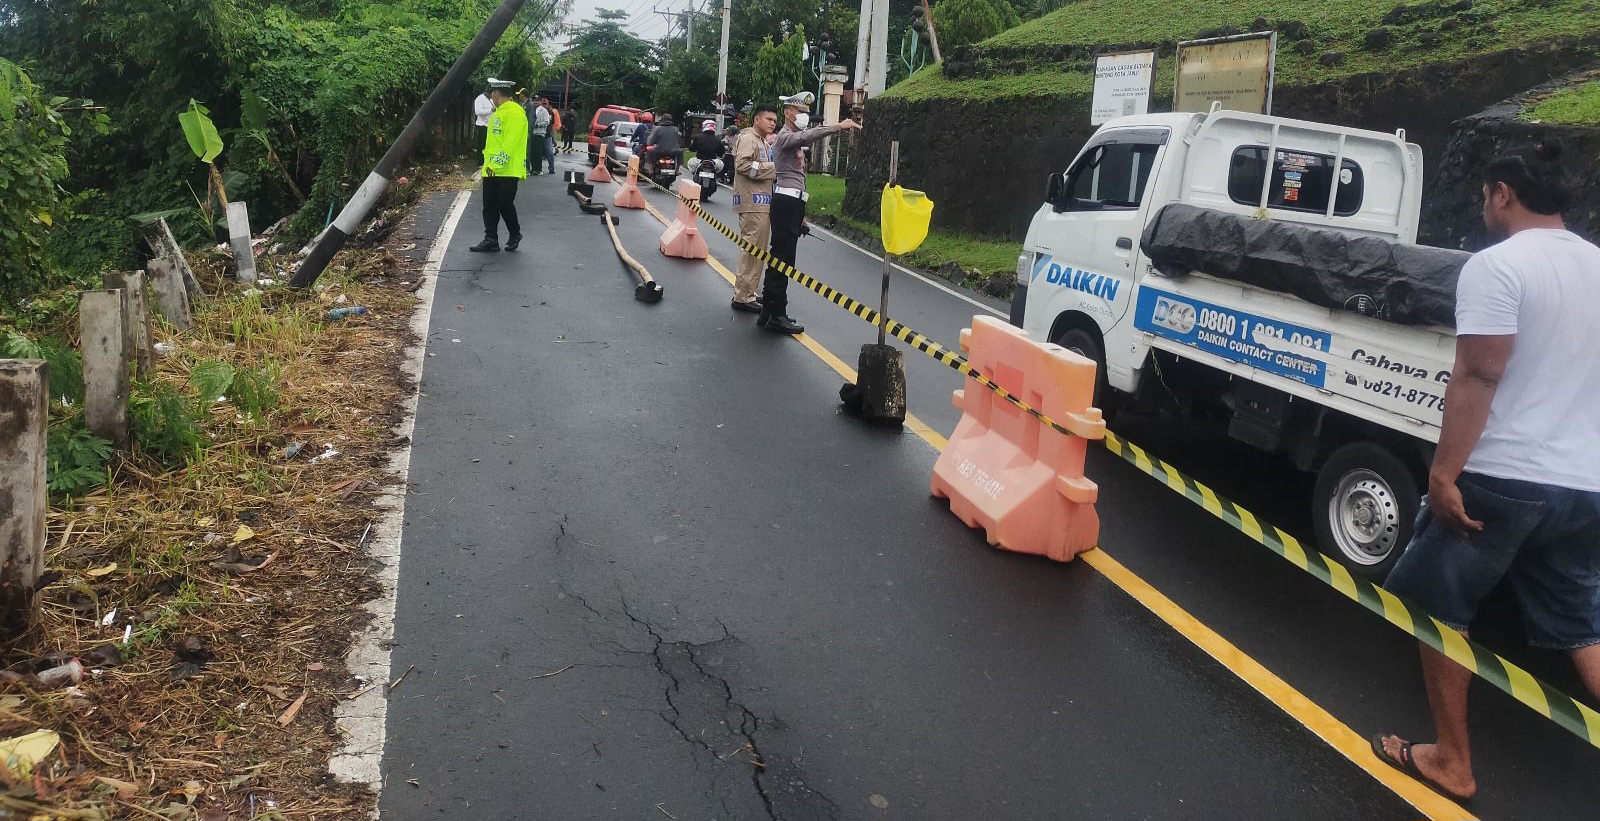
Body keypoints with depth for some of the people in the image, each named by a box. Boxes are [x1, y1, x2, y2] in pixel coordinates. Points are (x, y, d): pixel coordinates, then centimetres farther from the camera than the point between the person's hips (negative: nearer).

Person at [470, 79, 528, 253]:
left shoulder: (514, 112, -13)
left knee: (505, 205, -2)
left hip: (507, 171, -9)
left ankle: (515, 234, 18)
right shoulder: (499, 112, 18)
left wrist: (496, 165, -21)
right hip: (491, 170, 9)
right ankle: (490, 239, 8)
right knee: (490, 206, 6)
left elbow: (510, 143, -20)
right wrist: (488, 163, 15)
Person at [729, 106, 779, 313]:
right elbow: (742, 164, -22)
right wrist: (773, 167, -19)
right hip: (753, 203, -11)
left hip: (762, 202, 11)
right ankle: (742, 297, -5)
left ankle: (748, 293, 22)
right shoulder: (748, 138, -8)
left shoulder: (764, 142, 24)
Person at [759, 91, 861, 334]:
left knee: (779, 258, 12)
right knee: (783, 259, -10)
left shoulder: (794, 140, 24)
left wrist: (801, 215, 25)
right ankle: (777, 315, -10)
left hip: (793, 202, 10)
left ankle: (768, 311, 17)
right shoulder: (785, 136, -7)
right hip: (786, 202, -10)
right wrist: (838, 127, -36)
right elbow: (808, 136, -30)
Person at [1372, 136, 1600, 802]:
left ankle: (1450, 762, 19)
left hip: (1501, 479, -7)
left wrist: (1444, 472, -18)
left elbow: (1477, 378, -20)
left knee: (1437, 608, 11)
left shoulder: (1497, 264, -12)